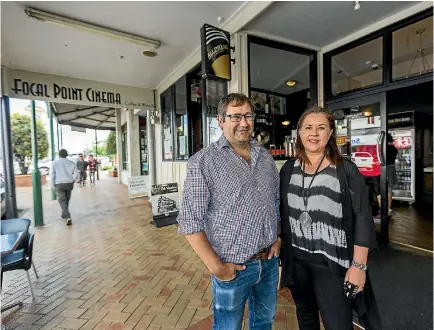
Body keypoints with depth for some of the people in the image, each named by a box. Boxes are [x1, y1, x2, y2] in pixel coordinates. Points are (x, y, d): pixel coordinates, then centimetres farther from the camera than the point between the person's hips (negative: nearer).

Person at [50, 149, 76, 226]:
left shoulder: (54, 163, -1)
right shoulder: (71, 163, 2)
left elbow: (52, 175, -3)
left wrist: (53, 185, 4)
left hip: (59, 184, -2)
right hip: (69, 183, 2)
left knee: (62, 201, -5)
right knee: (66, 200, 18)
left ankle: (68, 217, -18)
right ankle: (64, 215, 33)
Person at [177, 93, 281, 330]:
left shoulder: (265, 156, 2)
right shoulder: (203, 162, -16)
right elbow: (190, 222, -18)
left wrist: (278, 238, 5)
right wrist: (217, 267, -17)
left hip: (269, 261, 5)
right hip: (233, 267, -5)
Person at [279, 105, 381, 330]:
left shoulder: (346, 170, -11)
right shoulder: (288, 169, 0)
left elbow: (363, 218, -11)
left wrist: (359, 265, -13)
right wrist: (278, 245, 8)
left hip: (332, 261, -3)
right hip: (295, 258, 4)